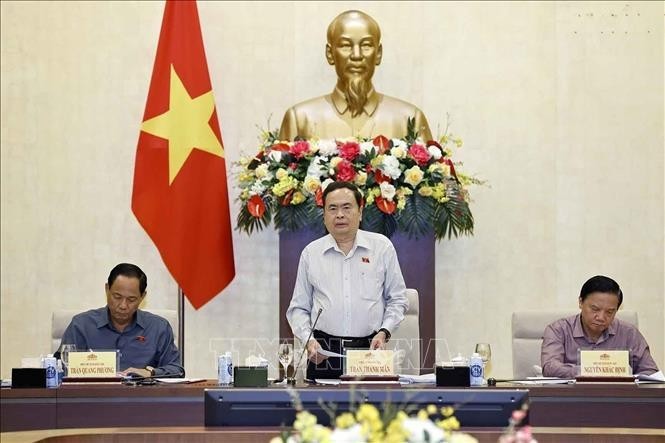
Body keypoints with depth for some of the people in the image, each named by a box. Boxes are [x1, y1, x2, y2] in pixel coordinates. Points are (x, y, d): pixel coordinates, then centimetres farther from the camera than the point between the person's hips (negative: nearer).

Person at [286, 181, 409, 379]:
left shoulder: (382, 247, 7)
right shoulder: (310, 253, 10)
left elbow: (397, 299, 11)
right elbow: (298, 308, 13)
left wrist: (384, 332, -4)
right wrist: (308, 339, -3)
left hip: (369, 350, 0)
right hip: (324, 353, 1)